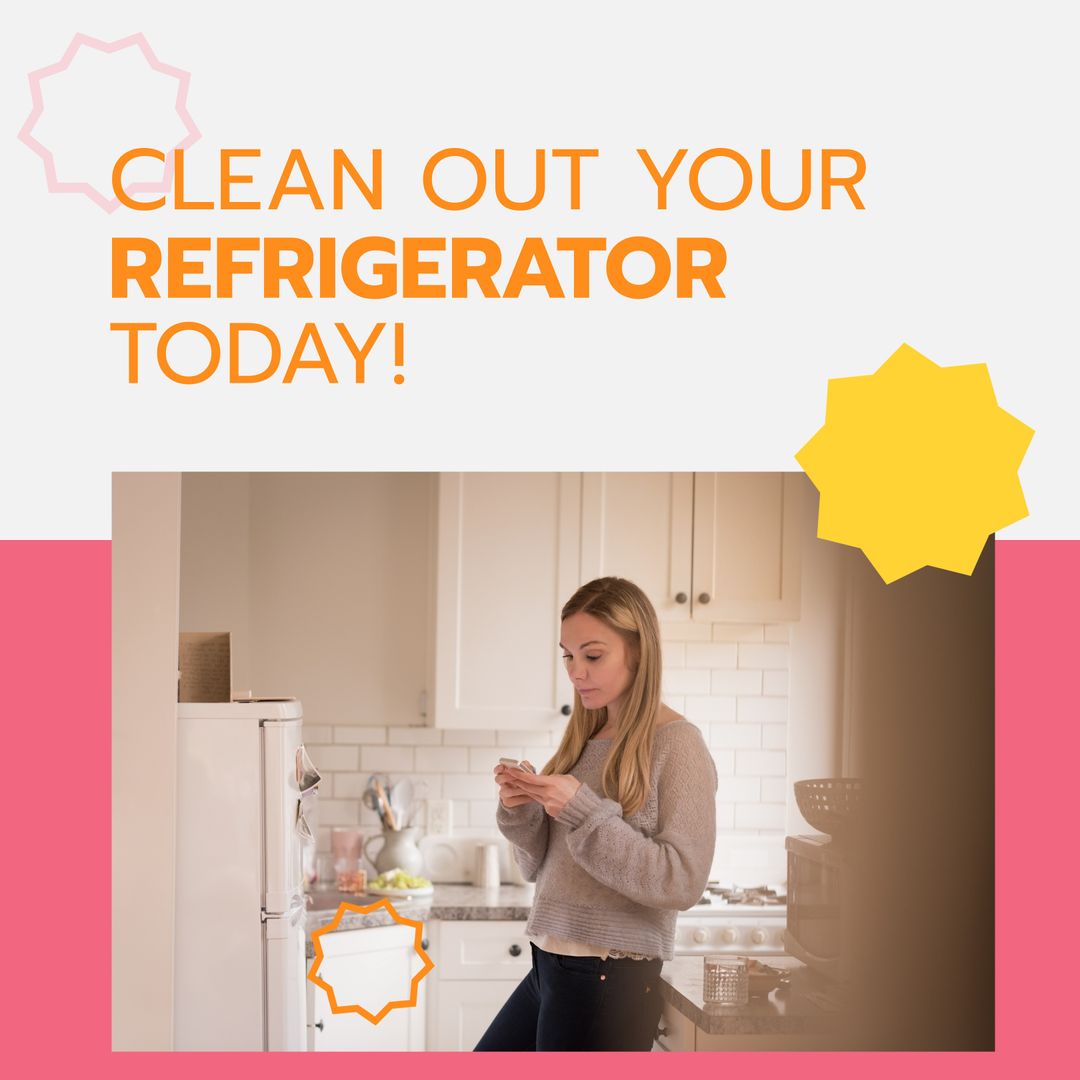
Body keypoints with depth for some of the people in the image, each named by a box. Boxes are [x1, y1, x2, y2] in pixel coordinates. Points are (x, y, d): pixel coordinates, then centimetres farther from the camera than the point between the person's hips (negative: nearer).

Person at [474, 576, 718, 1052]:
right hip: (548, 967, 8)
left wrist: (582, 811, -22)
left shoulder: (677, 744, -10)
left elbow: (682, 882, -17)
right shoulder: (584, 741, 10)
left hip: (611, 978, -7)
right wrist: (520, 811, -6)